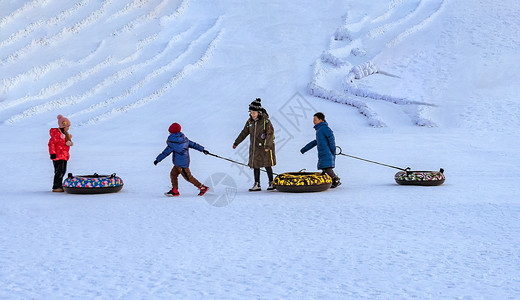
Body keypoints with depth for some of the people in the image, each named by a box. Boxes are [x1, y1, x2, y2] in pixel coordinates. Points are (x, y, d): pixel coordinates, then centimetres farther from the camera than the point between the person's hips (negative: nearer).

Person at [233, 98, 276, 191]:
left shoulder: (265, 120, -13)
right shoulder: (250, 121, 4)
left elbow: (270, 133, -17)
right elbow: (244, 132, 14)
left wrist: (267, 145, -26)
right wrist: (236, 142, 15)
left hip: (265, 147, -5)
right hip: (254, 147, 6)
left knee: (267, 165, 1)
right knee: (255, 165, 4)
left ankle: (271, 183, 15)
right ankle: (257, 185, 9)